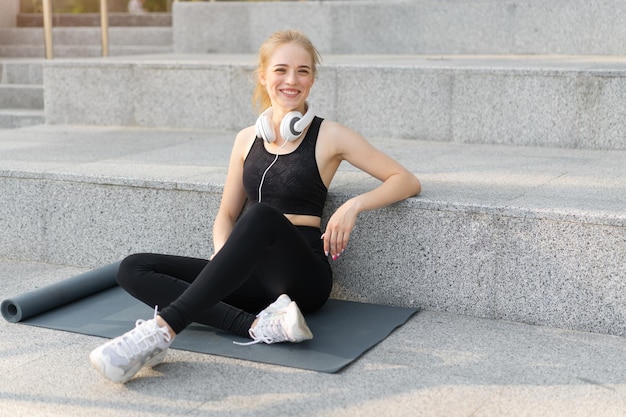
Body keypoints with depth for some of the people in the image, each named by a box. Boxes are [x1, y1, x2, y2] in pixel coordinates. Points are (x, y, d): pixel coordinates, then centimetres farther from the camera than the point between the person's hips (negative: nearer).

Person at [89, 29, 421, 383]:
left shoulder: (330, 137, 2)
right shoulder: (248, 139, 13)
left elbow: (407, 181, 3)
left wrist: (354, 205, -14)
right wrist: (223, 254, -5)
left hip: (303, 276, -5)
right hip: (254, 276, 5)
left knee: (263, 215, -37)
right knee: (133, 269, -14)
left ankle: (163, 330, -45)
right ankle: (259, 325, -30)